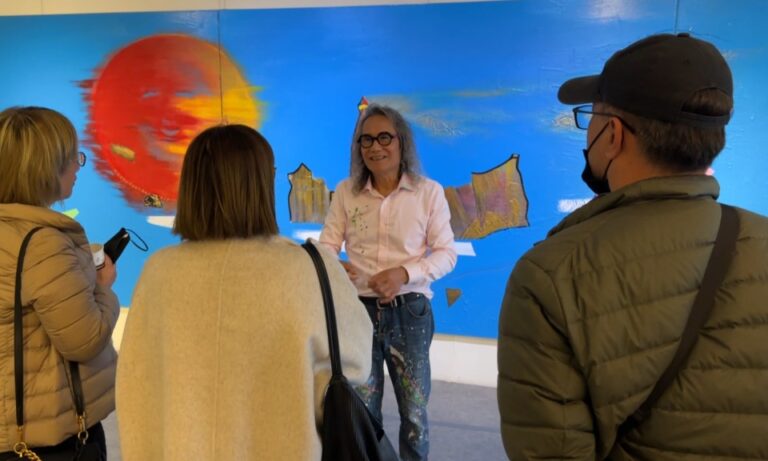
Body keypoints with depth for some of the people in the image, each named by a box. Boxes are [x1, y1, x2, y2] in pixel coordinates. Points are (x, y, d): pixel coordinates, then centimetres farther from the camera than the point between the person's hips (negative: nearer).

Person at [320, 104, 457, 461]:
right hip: (358, 310, 1)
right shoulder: (345, 192, 0)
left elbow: (446, 253, -4)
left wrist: (405, 273, -21)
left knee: (414, 411, 15)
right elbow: (326, 246, -1)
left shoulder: (429, 192, -5)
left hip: (409, 312, -1)